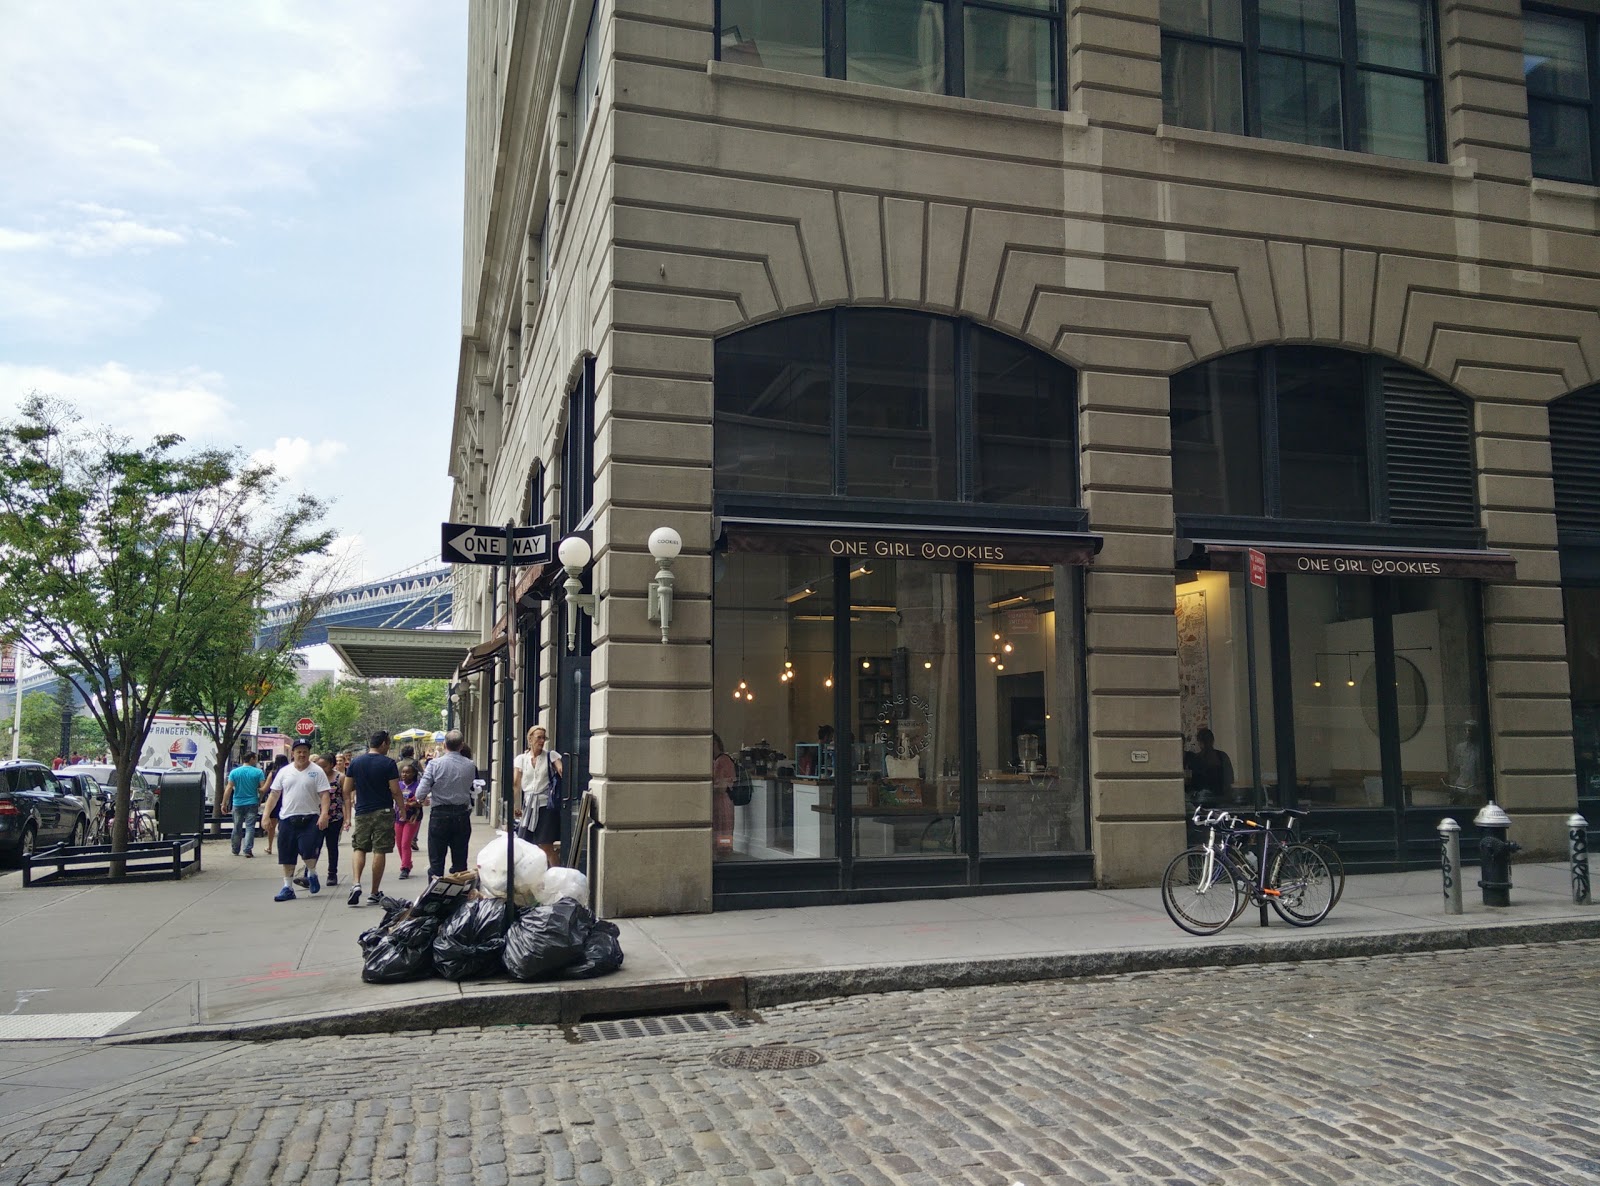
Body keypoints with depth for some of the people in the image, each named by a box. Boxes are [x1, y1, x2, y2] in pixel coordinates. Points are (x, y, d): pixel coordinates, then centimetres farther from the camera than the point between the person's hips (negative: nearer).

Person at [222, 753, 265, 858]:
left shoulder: (234, 772, 1)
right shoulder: (258, 772, -5)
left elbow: (229, 788, -5)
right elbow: (263, 788, -9)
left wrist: (224, 803, -4)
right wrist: (260, 800, 10)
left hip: (237, 804, 2)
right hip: (252, 803, -2)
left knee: (237, 828, 13)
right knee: (250, 827, -1)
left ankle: (235, 850, 22)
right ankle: (248, 850, -10)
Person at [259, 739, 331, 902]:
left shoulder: (317, 771, 0)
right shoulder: (284, 771, 9)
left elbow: (324, 795, -5)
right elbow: (274, 795, 12)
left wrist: (324, 814, -18)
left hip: (310, 818, -3)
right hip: (287, 819, 4)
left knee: (308, 850, -14)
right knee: (286, 855, 6)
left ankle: (312, 874, 16)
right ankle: (288, 887, 16)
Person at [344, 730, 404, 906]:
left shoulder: (355, 763, 3)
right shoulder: (388, 763, -8)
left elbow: (347, 790, 5)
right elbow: (395, 791, -11)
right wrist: (402, 809, 1)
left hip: (362, 812, 3)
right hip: (384, 812, -3)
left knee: (359, 848, 12)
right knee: (380, 851, 3)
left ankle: (356, 883, -10)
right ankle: (375, 893, 9)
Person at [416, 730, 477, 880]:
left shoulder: (435, 764, -10)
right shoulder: (470, 766, -2)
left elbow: (421, 792, -10)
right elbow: (470, 789, 7)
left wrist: (422, 799, 12)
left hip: (440, 815, -2)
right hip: (462, 815, 2)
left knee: (436, 861, 5)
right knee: (460, 860, 9)